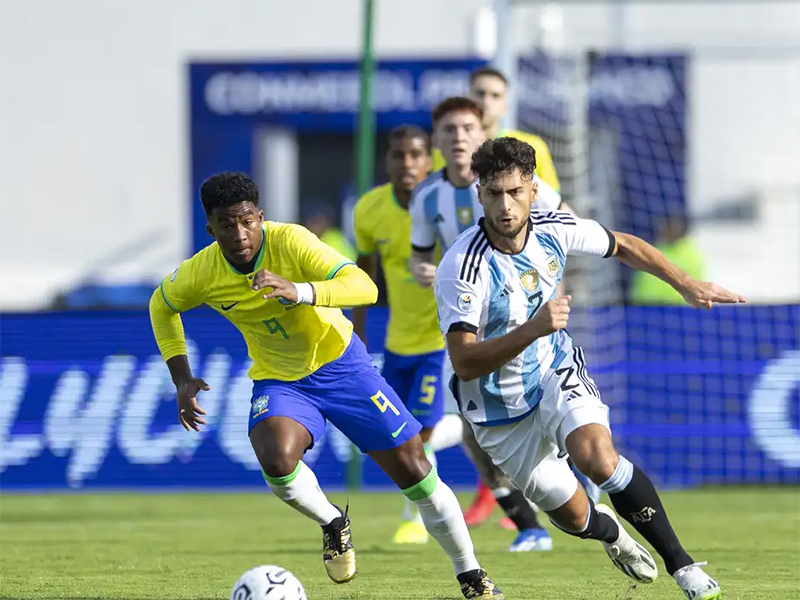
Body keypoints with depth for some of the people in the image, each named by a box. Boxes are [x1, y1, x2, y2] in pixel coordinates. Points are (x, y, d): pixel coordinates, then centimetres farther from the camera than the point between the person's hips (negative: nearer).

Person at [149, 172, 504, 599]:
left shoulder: (289, 241, -25)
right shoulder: (200, 274, -15)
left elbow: (364, 287, -36)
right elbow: (162, 306, 9)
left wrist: (298, 291, -51)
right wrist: (182, 378, 1)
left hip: (340, 362, -1)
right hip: (279, 381, 2)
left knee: (413, 470, -3)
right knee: (277, 461, -31)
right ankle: (333, 525, 2)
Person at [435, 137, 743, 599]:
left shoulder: (554, 229, -14)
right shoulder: (462, 270, -29)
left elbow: (623, 246, 7)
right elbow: (465, 363, -35)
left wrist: (688, 285, 5)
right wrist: (532, 328, -47)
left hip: (558, 372, 2)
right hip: (502, 411, -2)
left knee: (597, 457, -29)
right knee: (574, 518, 9)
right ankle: (611, 532, 48)